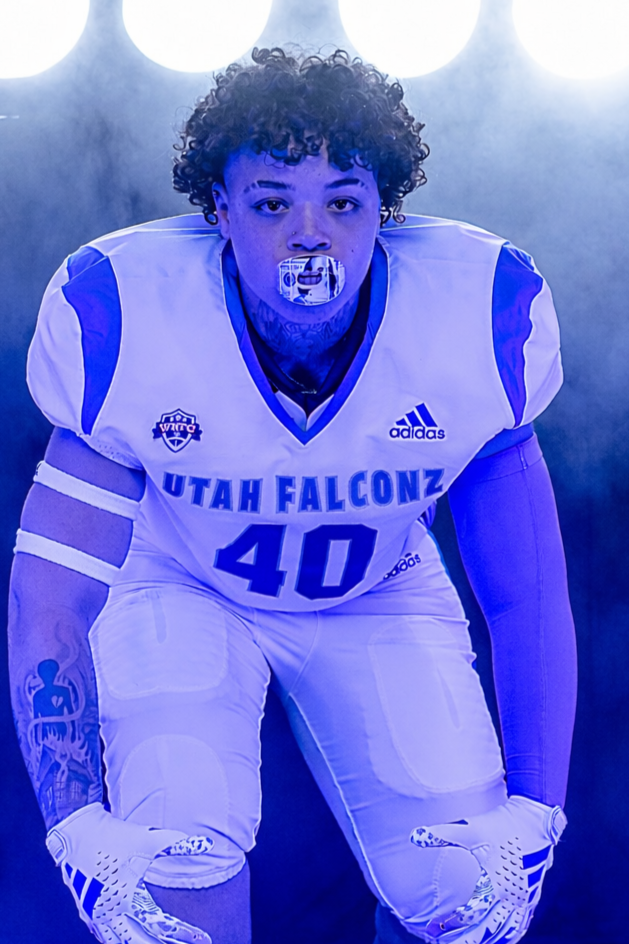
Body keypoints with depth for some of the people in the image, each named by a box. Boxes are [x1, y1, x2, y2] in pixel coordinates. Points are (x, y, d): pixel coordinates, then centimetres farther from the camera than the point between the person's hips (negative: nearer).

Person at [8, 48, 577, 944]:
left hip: (378, 598, 2)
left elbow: (529, 599, -13)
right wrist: (82, 832, -33)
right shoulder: (129, 321, -29)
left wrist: (533, 816, -19)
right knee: (179, 847, -28)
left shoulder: (478, 320, -25)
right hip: (179, 587, -1)